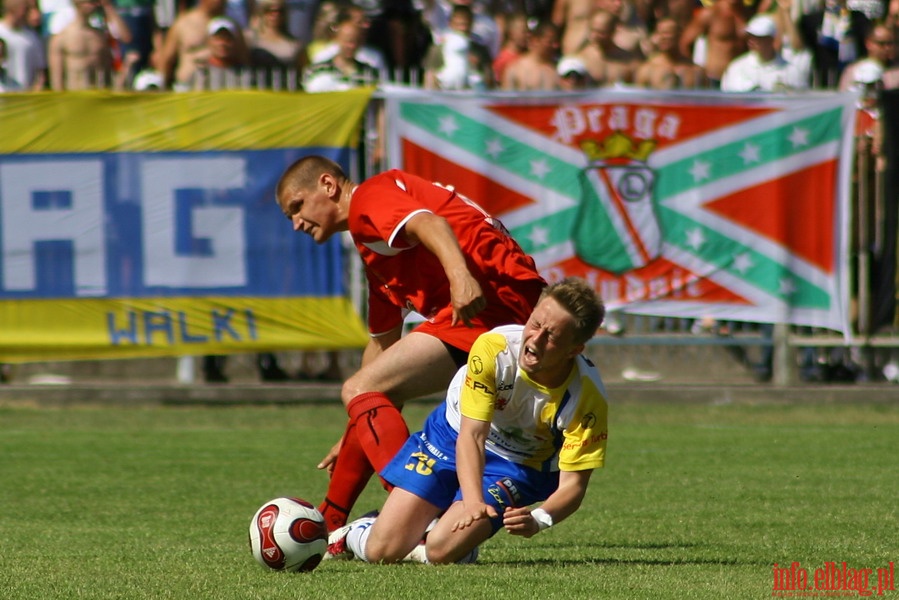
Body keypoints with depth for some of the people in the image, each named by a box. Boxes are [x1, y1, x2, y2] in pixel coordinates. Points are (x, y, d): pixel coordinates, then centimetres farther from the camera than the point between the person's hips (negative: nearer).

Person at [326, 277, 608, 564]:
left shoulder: (587, 398, -29)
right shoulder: (493, 347, -30)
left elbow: (573, 482, -24)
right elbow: (471, 435, -29)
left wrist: (538, 519, -45)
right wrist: (473, 502, -44)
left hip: (517, 467, 0)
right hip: (452, 438, 0)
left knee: (442, 550, -23)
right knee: (382, 551, -7)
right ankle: (352, 534, 30)